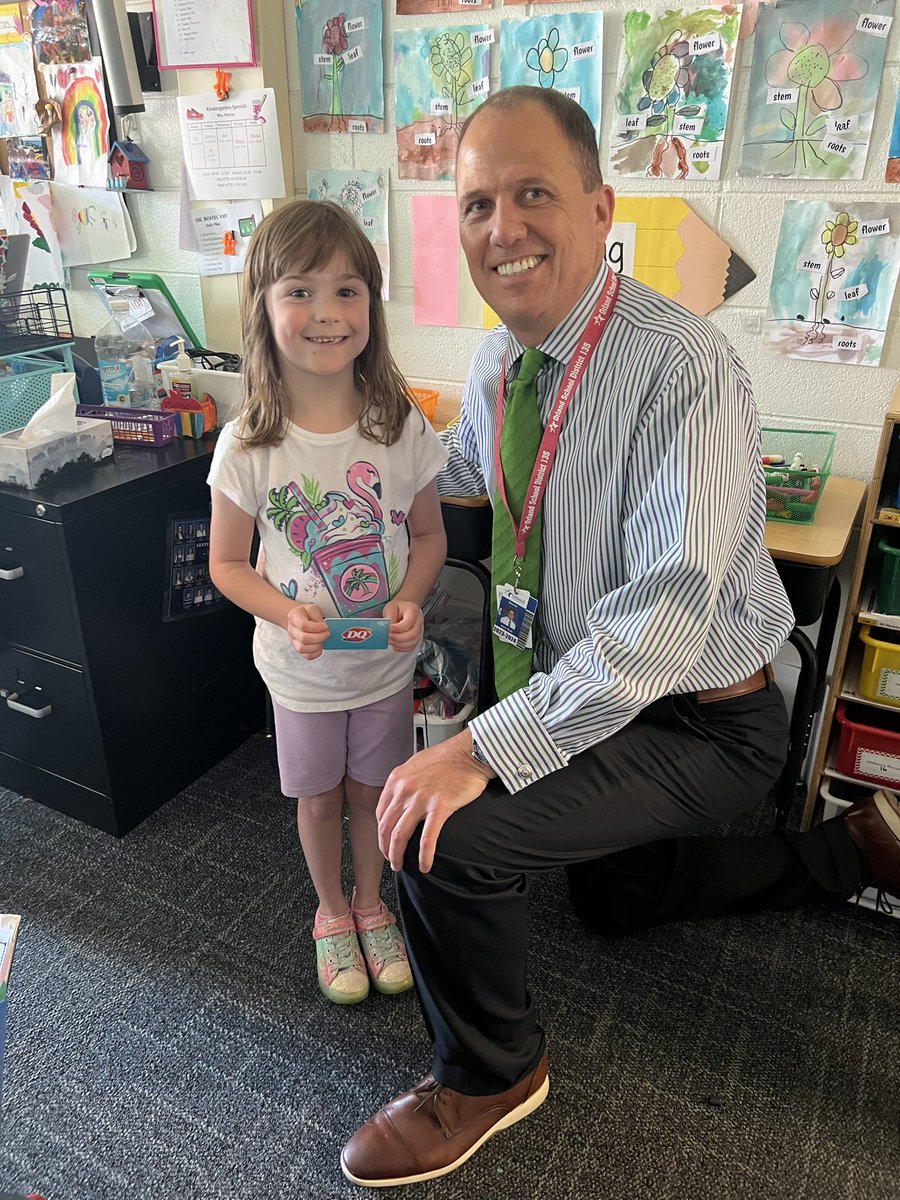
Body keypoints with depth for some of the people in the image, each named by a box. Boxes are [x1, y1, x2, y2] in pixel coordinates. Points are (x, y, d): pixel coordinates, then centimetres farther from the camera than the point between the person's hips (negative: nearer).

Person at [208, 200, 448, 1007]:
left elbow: (430, 536, -1)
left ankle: (372, 907, 47)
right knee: (319, 797, 19)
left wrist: (409, 602, -19)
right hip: (301, 667, -1)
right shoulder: (248, 445, -17)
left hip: (386, 660, 1)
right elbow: (228, 563, -7)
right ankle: (332, 914, 46)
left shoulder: (401, 427, -13)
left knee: (374, 788, 20)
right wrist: (287, 615, -24)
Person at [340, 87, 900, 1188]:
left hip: (700, 721, -8)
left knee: (448, 832, -25)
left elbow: (668, 610, -35)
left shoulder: (683, 369, -28)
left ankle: (489, 1076, 8)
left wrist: (486, 748, -38)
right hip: (588, 691, 9)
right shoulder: (494, 364, -4)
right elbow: (462, 470, 18)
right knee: (614, 899, 30)